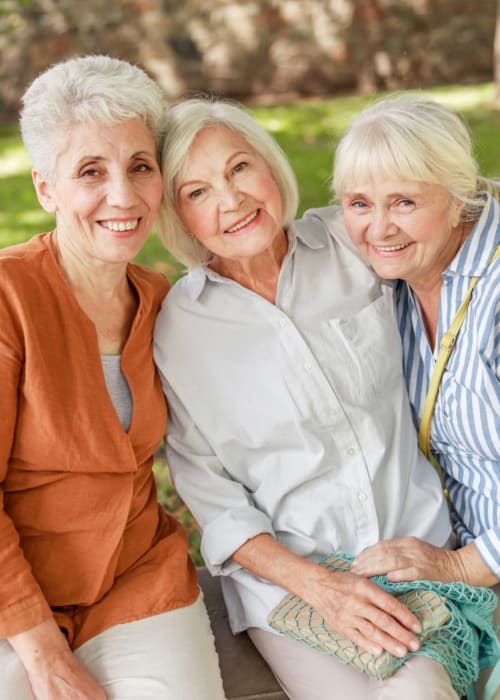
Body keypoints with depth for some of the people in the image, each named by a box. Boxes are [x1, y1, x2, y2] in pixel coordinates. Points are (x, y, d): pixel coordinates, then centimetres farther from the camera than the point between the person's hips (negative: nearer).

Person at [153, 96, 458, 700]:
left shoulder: (351, 241, -3)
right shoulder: (176, 328, -6)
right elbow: (209, 491, -3)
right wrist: (317, 585, -13)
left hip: (421, 543, 1)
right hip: (284, 575, -1)